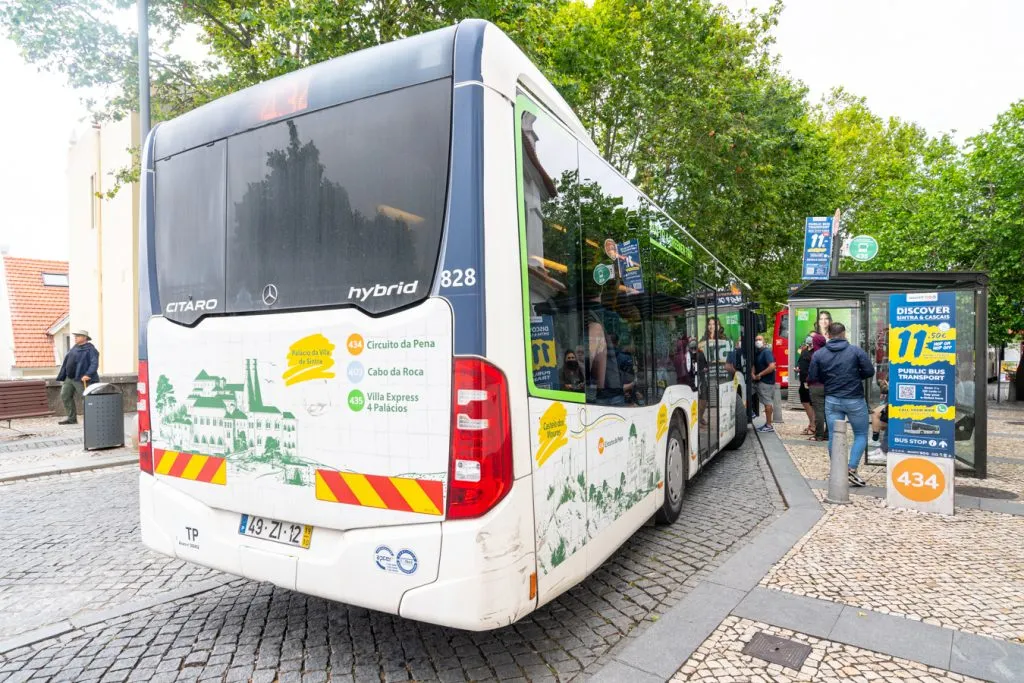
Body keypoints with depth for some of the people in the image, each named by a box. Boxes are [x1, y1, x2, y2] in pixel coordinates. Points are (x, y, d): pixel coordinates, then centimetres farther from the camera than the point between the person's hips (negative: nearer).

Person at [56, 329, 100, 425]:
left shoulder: (90, 349, -11)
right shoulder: (75, 348, 15)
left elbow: (94, 364, -22)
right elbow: (67, 362, 21)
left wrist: (88, 375, -34)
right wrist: (62, 376, 18)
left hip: (81, 379, -9)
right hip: (69, 378, 9)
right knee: (65, 396, 10)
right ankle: (71, 418, 18)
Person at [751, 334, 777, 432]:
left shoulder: (767, 352, -13)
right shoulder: (757, 353, 15)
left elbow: (772, 366, -22)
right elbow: (754, 365, 21)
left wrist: (760, 375, -16)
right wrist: (753, 374, 0)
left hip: (766, 381, -9)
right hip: (760, 382, 9)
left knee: (767, 403, -6)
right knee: (767, 403, 14)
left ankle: (769, 426, -2)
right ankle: (767, 424, 20)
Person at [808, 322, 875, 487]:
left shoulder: (818, 354, -1)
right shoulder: (856, 351, -7)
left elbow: (814, 377, 2)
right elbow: (869, 371, -6)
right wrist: (855, 377, 12)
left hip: (832, 400, 2)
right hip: (855, 400, -2)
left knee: (834, 437, 8)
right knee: (861, 435, 12)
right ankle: (852, 469, 1)